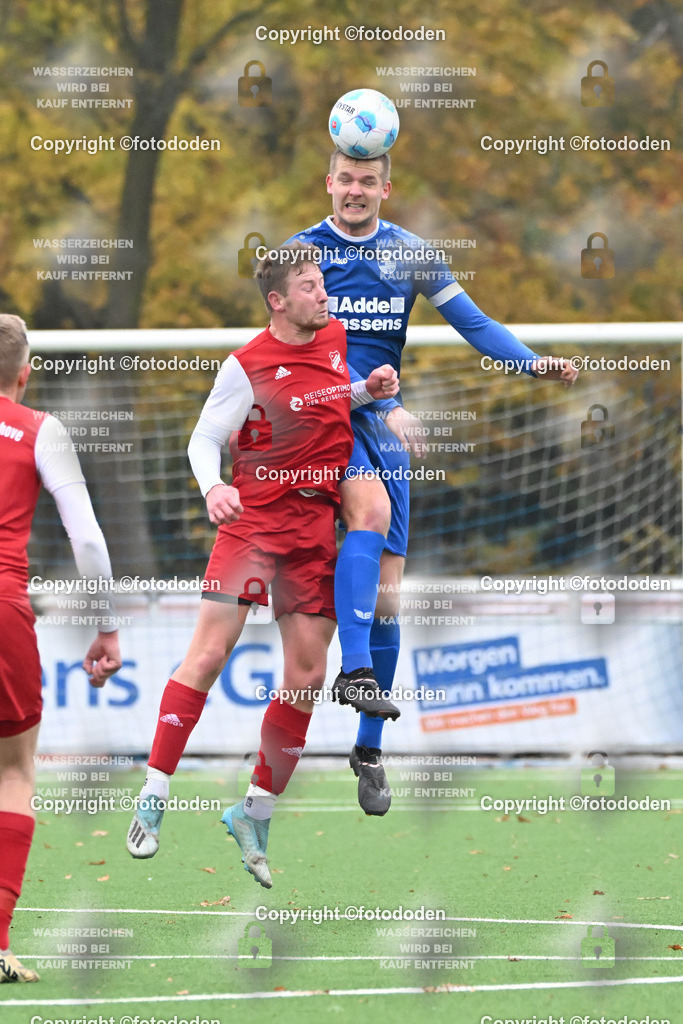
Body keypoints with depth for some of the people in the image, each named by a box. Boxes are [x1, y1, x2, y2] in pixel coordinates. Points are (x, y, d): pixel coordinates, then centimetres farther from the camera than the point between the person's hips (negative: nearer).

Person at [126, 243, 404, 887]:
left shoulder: (337, 339, 9)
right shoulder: (247, 366, -9)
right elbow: (203, 438, -4)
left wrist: (370, 391, 7)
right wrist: (211, 486, -23)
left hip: (317, 527, 5)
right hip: (254, 516, -5)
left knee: (307, 676, 2)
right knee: (209, 652, -14)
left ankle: (256, 815, 14)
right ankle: (152, 800, -7)